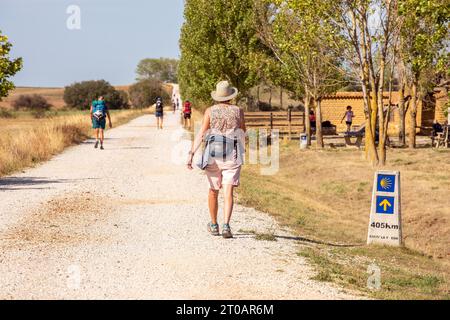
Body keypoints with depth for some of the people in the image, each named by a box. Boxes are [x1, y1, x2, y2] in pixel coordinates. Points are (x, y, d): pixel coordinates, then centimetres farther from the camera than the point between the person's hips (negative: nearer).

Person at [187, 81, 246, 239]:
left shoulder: (210, 111, 0)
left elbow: (201, 134, -9)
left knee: (213, 190, 18)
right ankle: (226, 225, -24)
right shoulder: (238, 111, 1)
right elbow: (243, 134, 10)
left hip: (213, 154, 1)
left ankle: (214, 226, 29)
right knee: (228, 192, -6)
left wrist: (191, 153, -11)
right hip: (232, 155, -1)